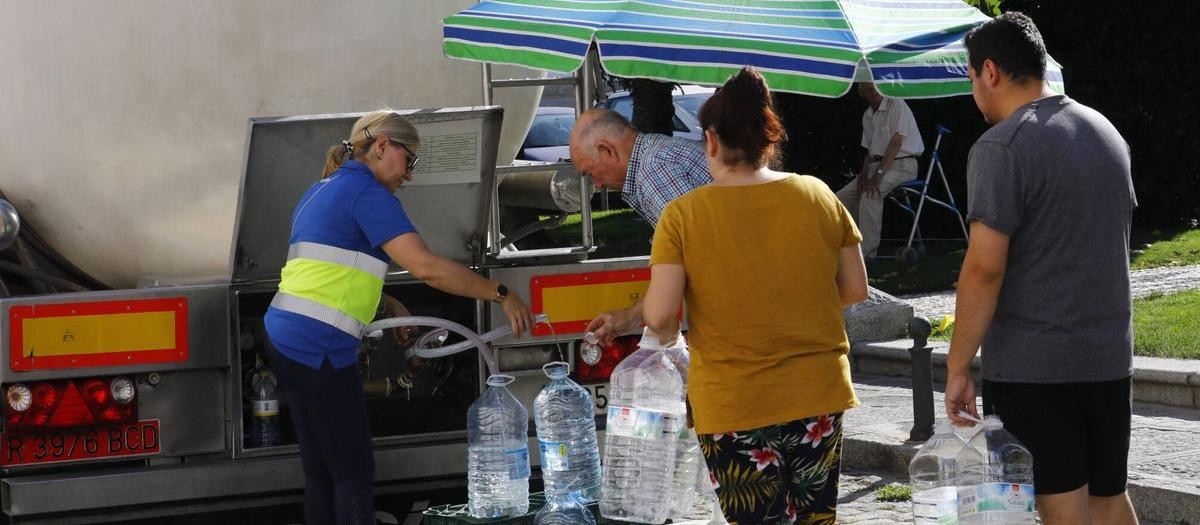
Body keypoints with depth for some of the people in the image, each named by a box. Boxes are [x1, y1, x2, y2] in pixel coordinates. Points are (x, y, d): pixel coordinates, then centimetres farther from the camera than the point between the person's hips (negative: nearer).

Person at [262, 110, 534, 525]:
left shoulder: (323, 191, 20)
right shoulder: (366, 192, -10)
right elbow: (427, 267, -18)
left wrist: (390, 307, 18)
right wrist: (501, 294, -11)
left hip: (285, 337, 10)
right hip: (318, 346, -10)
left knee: (321, 472, 13)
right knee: (354, 473, -5)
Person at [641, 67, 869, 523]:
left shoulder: (683, 216, -11)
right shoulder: (820, 197, -1)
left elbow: (659, 316, -15)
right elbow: (855, 290, 6)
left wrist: (667, 336, 7)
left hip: (732, 406, -3)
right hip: (819, 396, 3)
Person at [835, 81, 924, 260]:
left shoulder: (896, 106, -11)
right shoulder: (867, 115, 14)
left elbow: (896, 143, -18)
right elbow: (870, 150, 15)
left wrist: (879, 173, -24)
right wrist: (864, 173, -5)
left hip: (901, 164, -8)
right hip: (878, 163, 8)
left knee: (870, 195, -32)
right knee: (843, 197, -1)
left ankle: (867, 251, -30)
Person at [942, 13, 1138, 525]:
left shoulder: (1002, 147, -14)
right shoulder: (1105, 131, 12)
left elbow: (984, 269, -19)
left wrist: (958, 367, -12)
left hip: (1030, 364, -7)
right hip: (1110, 357, 7)